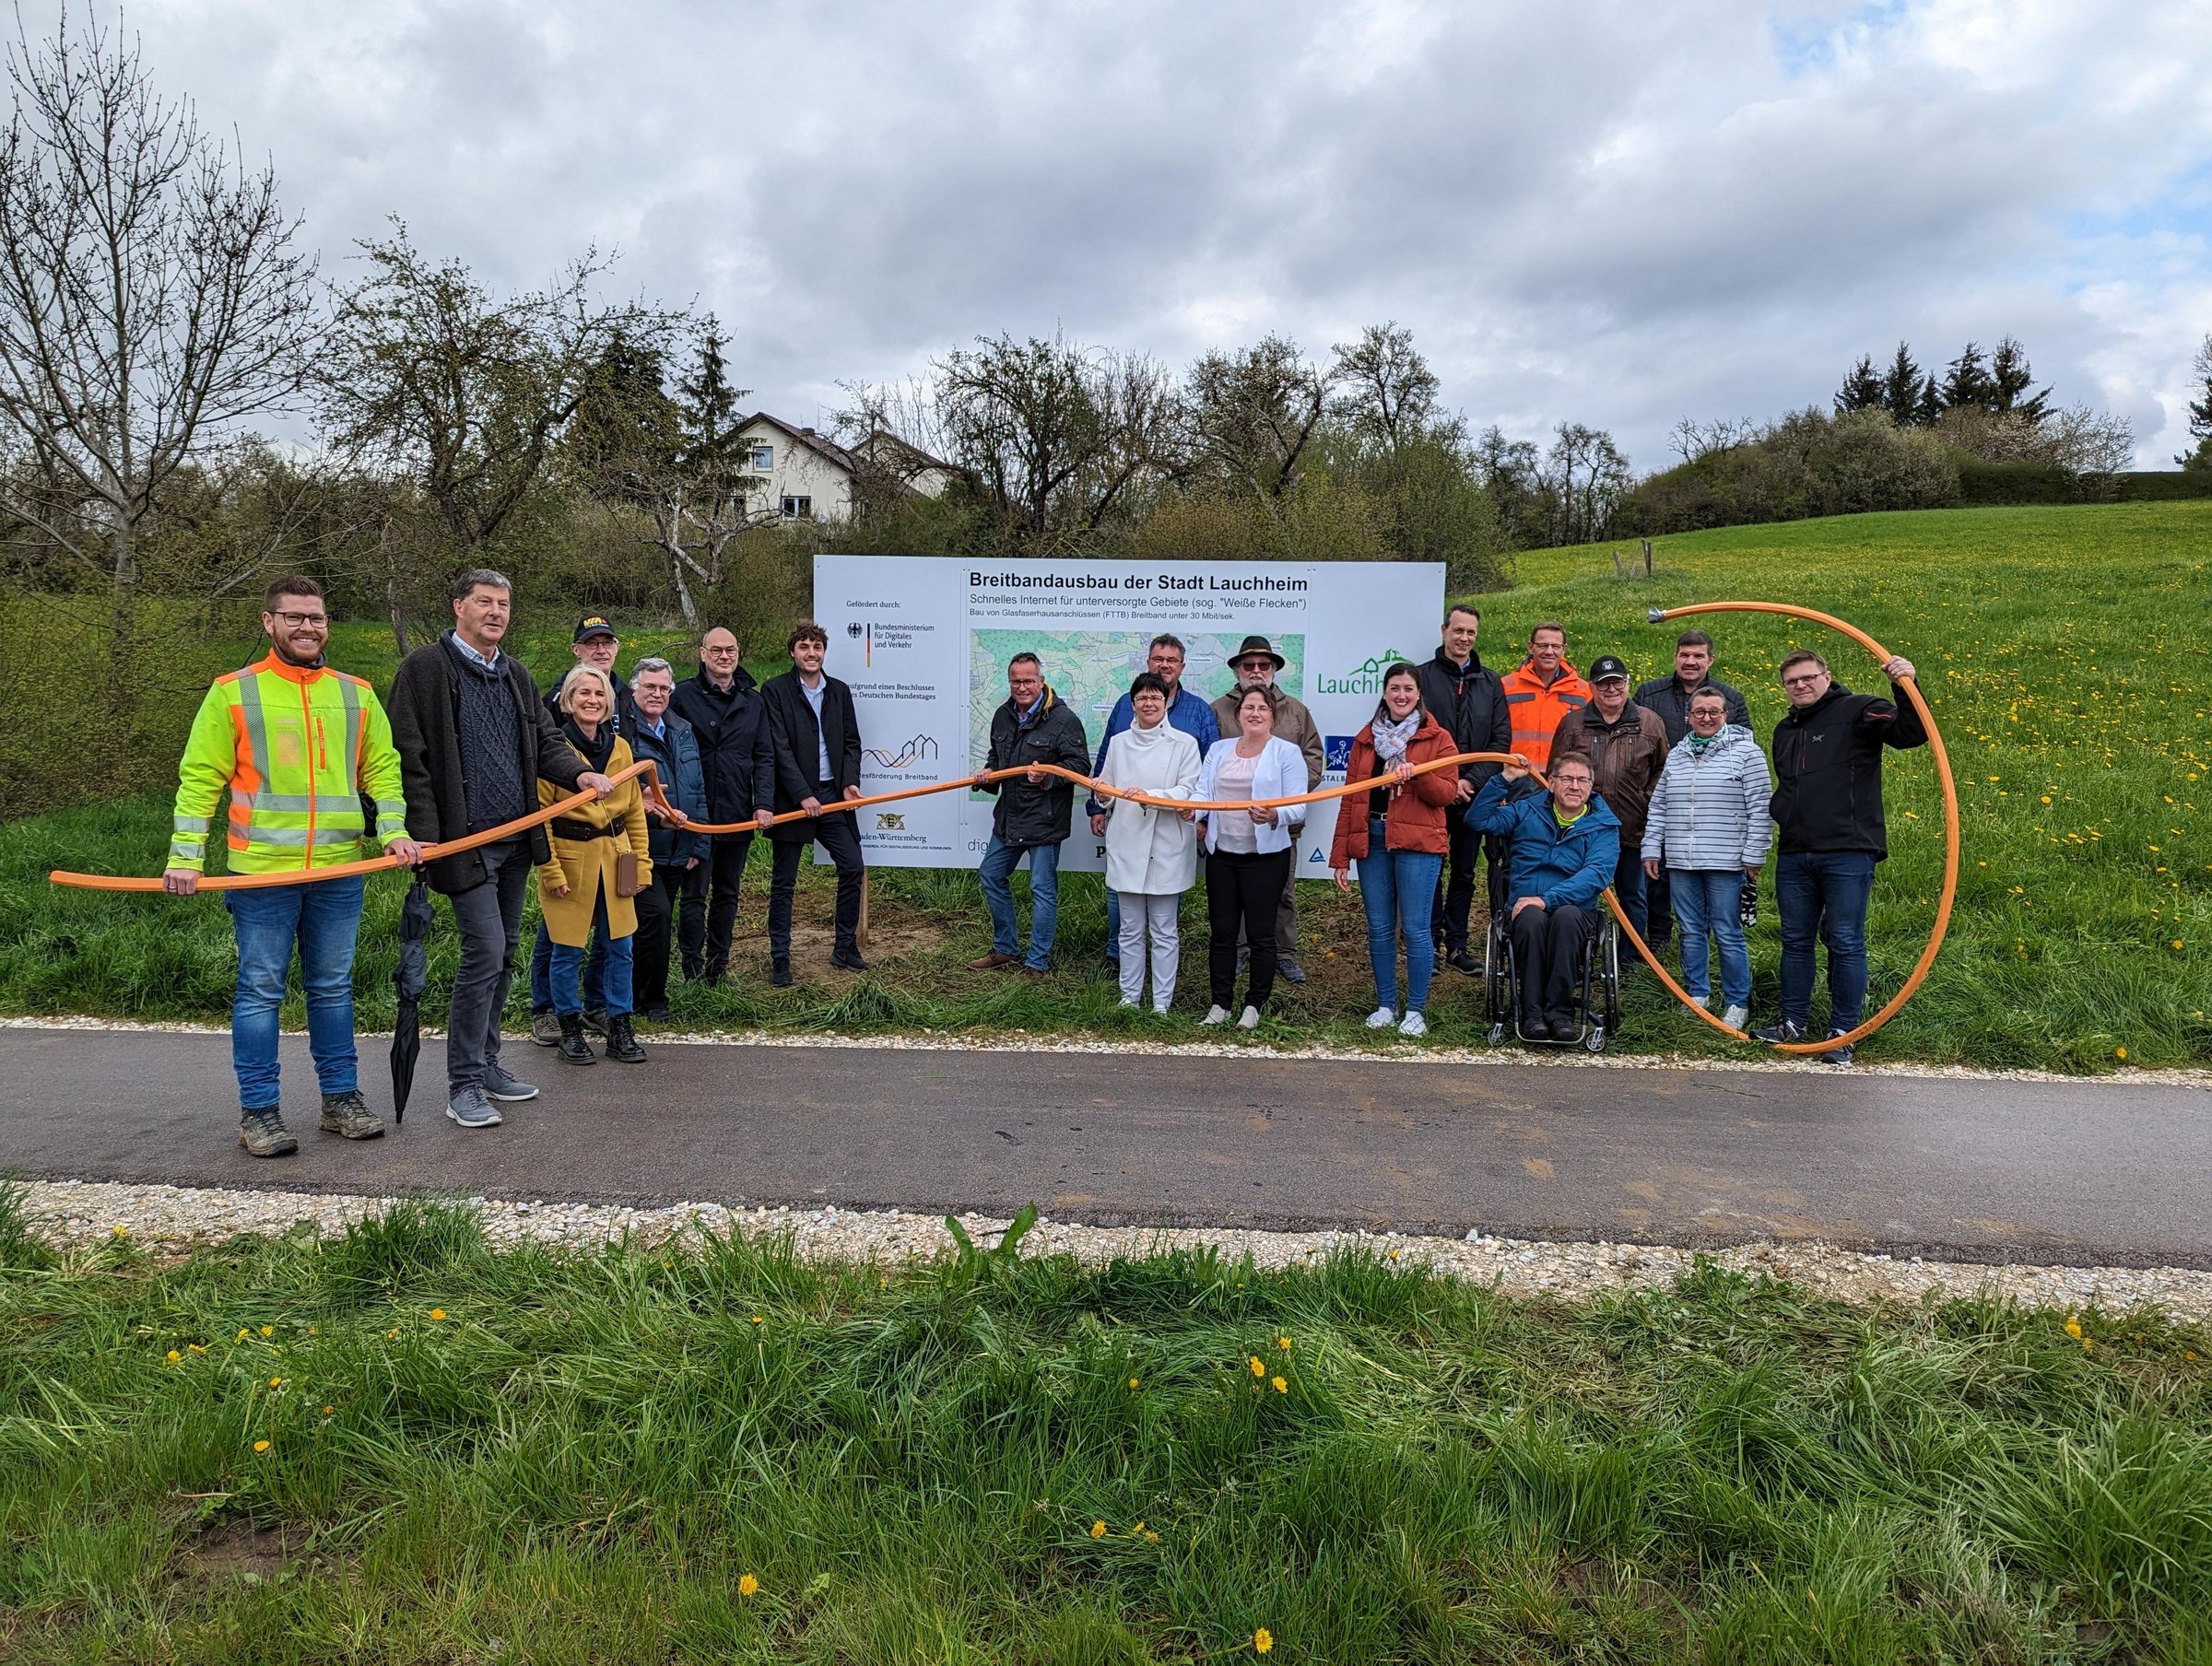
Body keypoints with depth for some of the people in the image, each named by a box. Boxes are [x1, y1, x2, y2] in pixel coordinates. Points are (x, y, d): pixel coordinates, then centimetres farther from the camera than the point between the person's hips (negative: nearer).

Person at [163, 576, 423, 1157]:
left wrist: (395, 830, -4)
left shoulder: (357, 695, 10)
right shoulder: (232, 693, 0)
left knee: (333, 989, 11)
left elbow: (382, 770, 11)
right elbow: (199, 778, 0)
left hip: (339, 873, 3)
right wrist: (185, 856, -8)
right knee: (259, 991, 3)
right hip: (260, 871, -3)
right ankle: (259, 1112, 13)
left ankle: (341, 1099, 21)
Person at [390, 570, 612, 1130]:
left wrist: (578, 772, -5)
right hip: (466, 840, -7)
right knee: (485, 953, -11)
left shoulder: (515, 676, 16)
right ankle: (463, 1085, 1)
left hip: (517, 837, 7)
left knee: (502, 955, 13)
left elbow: (545, 740, 17)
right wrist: (425, 832, -17)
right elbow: (409, 758, -10)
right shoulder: (425, 669, -6)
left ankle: (485, 1064, 26)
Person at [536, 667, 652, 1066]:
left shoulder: (620, 748, 9)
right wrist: (550, 868, -12)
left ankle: (620, 1030, 18)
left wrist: (641, 863, 7)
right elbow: (539, 813, -7)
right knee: (567, 951, 3)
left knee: (620, 948, 7)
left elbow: (634, 810, 12)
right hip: (569, 857, -4)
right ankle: (570, 1030, 18)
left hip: (613, 859, 4)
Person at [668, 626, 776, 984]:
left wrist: (763, 803, -2)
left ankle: (718, 968, 22)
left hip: (739, 815, 4)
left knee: (727, 894, 12)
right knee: (694, 894, 0)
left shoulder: (754, 701, 10)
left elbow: (764, 756, 9)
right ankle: (693, 973, 7)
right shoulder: (684, 695, -1)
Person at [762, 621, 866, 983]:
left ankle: (845, 948, 18)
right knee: (783, 882, 2)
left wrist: (850, 782, -4)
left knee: (853, 868, 4)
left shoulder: (840, 691, 12)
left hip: (832, 794, 5)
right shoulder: (775, 691, -4)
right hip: (792, 799, -5)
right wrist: (803, 795, -17)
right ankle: (779, 959, 10)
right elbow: (779, 749, -11)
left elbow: (851, 743, 13)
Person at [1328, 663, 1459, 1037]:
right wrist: (1340, 857, 8)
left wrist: (1416, 776, -23)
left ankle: (1416, 1010, 9)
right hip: (1371, 839, 4)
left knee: (1415, 928, -3)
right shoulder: (1366, 739, 13)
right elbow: (1350, 800, 12)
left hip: (1417, 842, -3)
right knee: (1379, 929, 7)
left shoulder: (1437, 739, 4)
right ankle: (1385, 1005, 19)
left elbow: (1447, 793, -4)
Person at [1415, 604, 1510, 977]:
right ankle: (1430, 942, 11)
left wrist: (1473, 781, -9)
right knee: (1431, 870, 2)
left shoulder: (1490, 683, 9)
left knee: (1464, 873, 10)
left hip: (1474, 793, 3)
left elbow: (1502, 739, 4)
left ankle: (1457, 945, 19)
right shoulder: (1423, 677, -1)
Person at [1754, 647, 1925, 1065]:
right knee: (1795, 941, 12)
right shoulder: (1785, 730, 20)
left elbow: (1912, 733, -17)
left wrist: (1904, 687, -30)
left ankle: (1843, 1032, 8)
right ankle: (1794, 1022, 24)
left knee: (1845, 943, -1)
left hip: (1848, 853, -7)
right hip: (1793, 855, 7)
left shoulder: (1856, 711, -2)